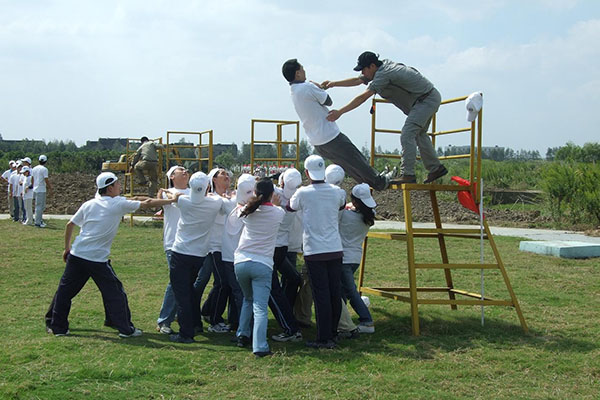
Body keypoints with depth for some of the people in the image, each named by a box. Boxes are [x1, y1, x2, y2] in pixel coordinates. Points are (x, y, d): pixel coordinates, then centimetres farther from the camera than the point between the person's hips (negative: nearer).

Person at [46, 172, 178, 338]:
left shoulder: (89, 204, 10)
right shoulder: (119, 204, -4)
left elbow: (70, 225, 13)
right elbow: (147, 204, -3)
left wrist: (67, 247, 24)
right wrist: (172, 200, 5)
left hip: (77, 255, 5)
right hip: (98, 259, -5)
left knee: (65, 290, 12)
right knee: (114, 292, 7)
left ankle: (56, 325, 19)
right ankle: (125, 328, 9)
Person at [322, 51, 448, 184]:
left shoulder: (384, 74, -24)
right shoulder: (383, 66, 4)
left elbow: (363, 97, -29)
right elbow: (357, 81, 13)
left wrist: (340, 112, -30)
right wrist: (334, 83, 8)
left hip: (428, 100, -11)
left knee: (407, 134, -18)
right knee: (419, 134, 20)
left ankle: (408, 174, -20)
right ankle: (436, 168, 27)